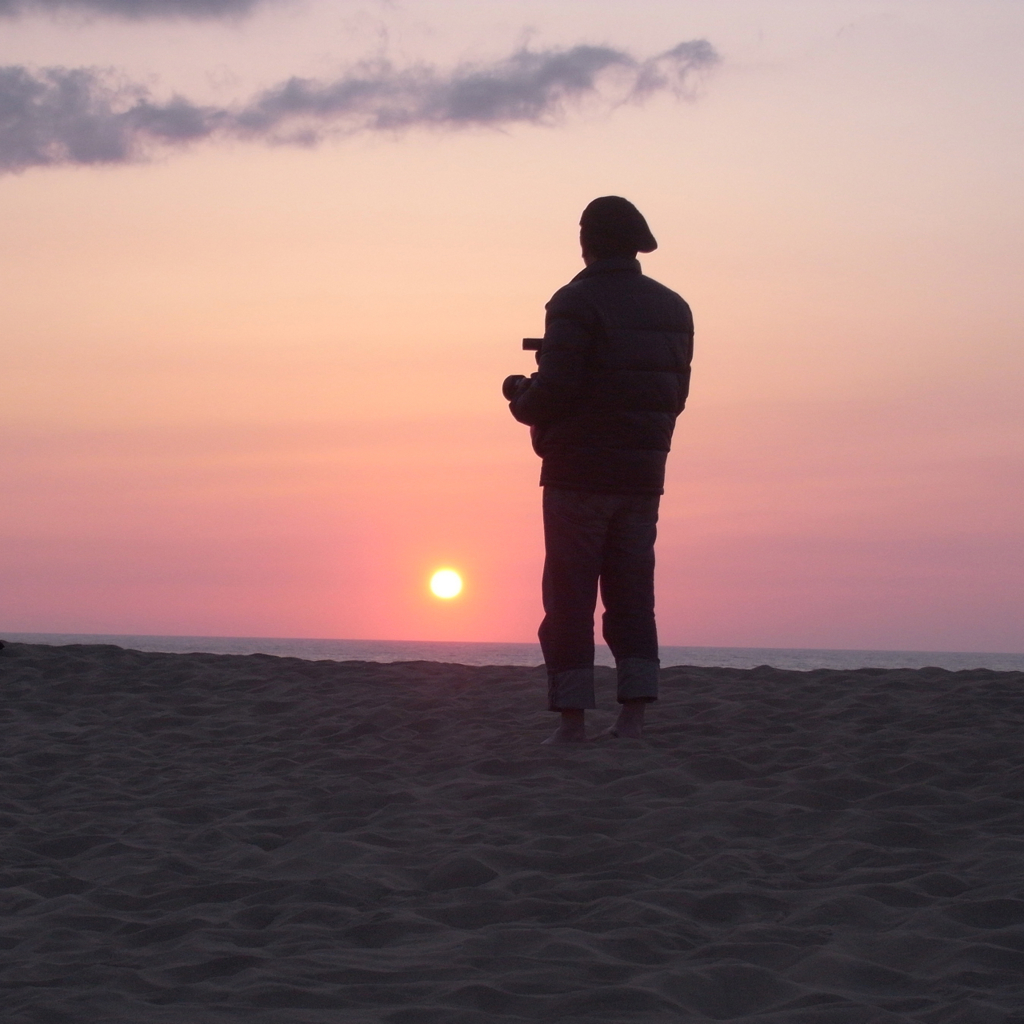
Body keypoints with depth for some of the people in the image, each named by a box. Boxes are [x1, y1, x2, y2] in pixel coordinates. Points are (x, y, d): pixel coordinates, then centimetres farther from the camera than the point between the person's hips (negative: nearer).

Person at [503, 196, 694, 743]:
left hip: (579, 471, -6)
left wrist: (519, 396, 3)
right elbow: (676, 395, 12)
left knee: (569, 596, -1)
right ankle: (633, 713, 3)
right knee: (631, 594, 9)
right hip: (643, 473, 6)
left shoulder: (576, 302, -10)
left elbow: (554, 390, -17)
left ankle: (572, 717, -4)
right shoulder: (673, 309, 10)